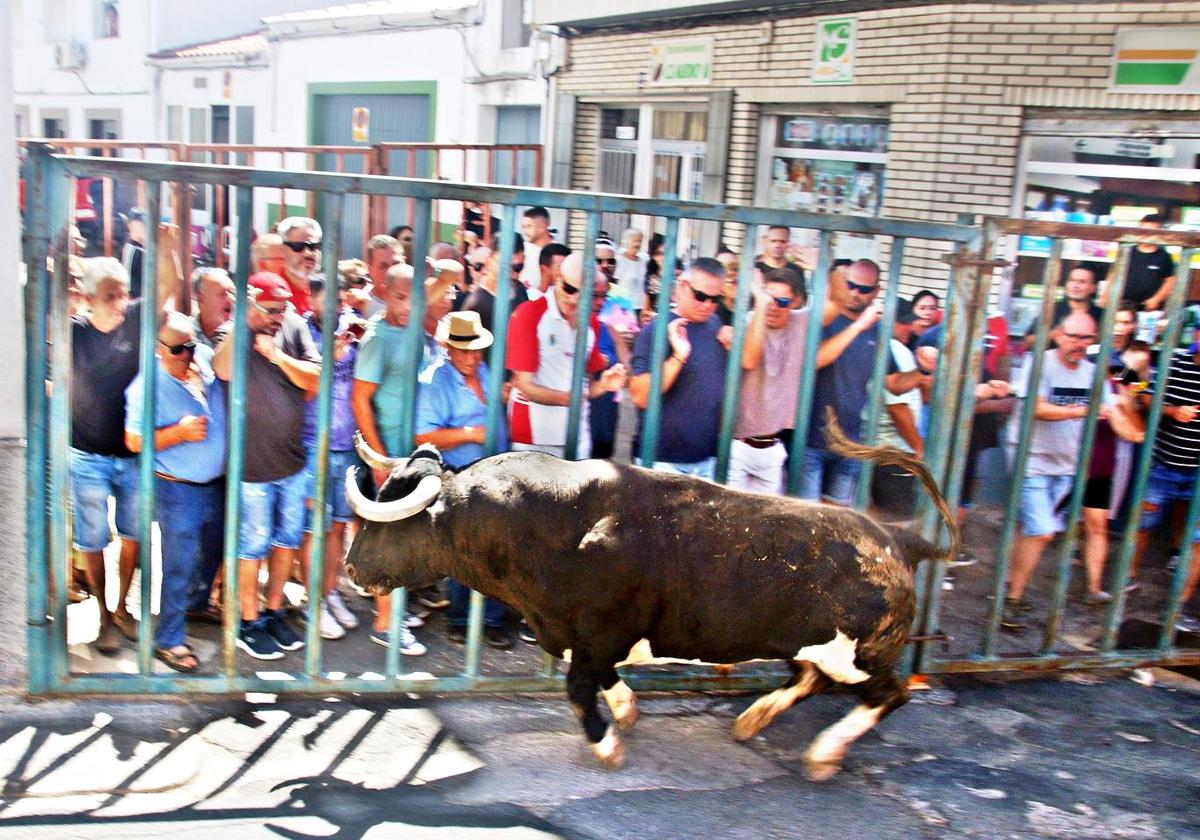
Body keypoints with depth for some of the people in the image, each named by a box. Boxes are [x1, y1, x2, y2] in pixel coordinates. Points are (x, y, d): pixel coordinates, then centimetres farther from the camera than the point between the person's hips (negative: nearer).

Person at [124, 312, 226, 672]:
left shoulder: (207, 359, -4)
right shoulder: (147, 386, -18)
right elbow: (134, 441, -14)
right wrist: (179, 432, -24)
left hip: (217, 483, 6)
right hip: (178, 490, -6)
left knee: (212, 553, 24)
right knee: (179, 566, 0)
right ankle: (168, 640, 13)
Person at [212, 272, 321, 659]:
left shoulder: (295, 327, 2)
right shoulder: (232, 334, -8)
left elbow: (314, 380, -3)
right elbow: (223, 370, -29)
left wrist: (278, 355, -16)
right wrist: (242, 322, -28)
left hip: (292, 460, 5)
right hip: (253, 463, -5)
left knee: (288, 539, 15)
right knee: (254, 545, 5)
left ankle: (274, 612, 32)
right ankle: (249, 624, 20)